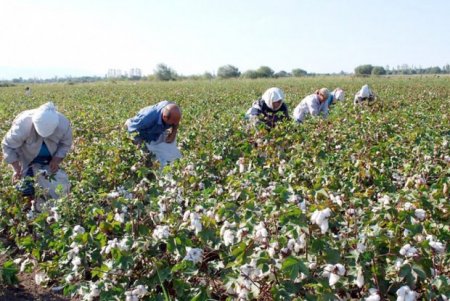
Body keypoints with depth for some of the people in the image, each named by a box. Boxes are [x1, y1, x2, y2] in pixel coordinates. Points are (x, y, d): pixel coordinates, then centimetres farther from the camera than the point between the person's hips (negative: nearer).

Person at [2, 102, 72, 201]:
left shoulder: (63, 124, -31)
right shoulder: (23, 124, -38)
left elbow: (65, 144, -10)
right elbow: (8, 146, -24)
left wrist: (56, 160, -23)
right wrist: (17, 169, -26)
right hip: (26, 158, -2)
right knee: (26, 188, -8)